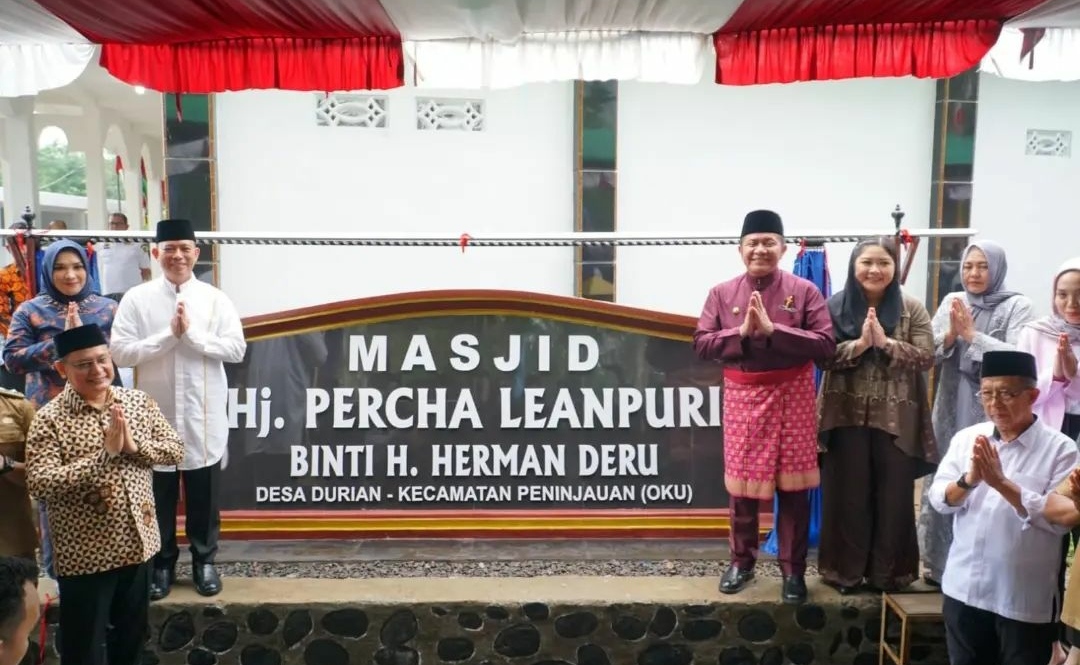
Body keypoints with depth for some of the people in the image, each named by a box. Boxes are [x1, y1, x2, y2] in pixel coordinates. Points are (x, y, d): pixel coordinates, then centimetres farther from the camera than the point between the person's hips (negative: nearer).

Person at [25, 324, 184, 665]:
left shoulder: (139, 401, 2)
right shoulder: (49, 418, -13)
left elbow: (175, 448, 1)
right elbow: (39, 483, -22)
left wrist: (135, 446, -17)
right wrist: (104, 454, -27)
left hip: (138, 543, 4)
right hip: (85, 553, -4)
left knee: (132, 638, 21)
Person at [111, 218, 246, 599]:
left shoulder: (215, 299, -1)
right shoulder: (136, 299, -2)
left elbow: (236, 349, -8)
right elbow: (120, 352, -9)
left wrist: (192, 333, -17)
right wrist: (169, 334, -17)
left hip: (203, 416, 0)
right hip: (156, 415, 0)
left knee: (204, 495, 11)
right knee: (159, 495, 12)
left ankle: (204, 560, 27)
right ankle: (162, 563, 29)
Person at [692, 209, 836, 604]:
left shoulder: (804, 291, -3)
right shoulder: (721, 293, 2)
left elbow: (826, 346, -11)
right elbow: (701, 344, -3)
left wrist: (773, 329, -20)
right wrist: (741, 332, -18)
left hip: (792, 398, -1)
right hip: (742, 398, 1)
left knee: (793, 487, 6)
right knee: (742, 484, 10)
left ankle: (793, 570, 19)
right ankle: (742, 561, 27)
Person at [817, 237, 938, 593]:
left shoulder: (911, 309, 2)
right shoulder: (834, 307, 0)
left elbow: (926, 358, -5)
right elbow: (821, 356, -7)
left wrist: (886, 342, -17)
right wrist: (859, 343, -19)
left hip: (896, 419, 1)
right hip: (847, 417, 0)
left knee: (893, 496, 7)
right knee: (847, 495, 7)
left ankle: (888, 571, 22)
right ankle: (845, 570, 20)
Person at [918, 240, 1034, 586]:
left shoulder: (1017, 306, -2)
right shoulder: (951, 301, 8)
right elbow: (929, 354, 4)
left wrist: (971, 334, -15)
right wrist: (951, 333, -13)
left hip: (992, 413, -4)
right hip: (951, 410, 4)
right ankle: (940, 563, 22)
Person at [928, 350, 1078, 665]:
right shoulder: (966, 438, 3)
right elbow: (939, 500, -1)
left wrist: (1001, 483, -24)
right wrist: (969, 480, -20)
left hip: (1026, 599, -3)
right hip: (964, 588, 4)